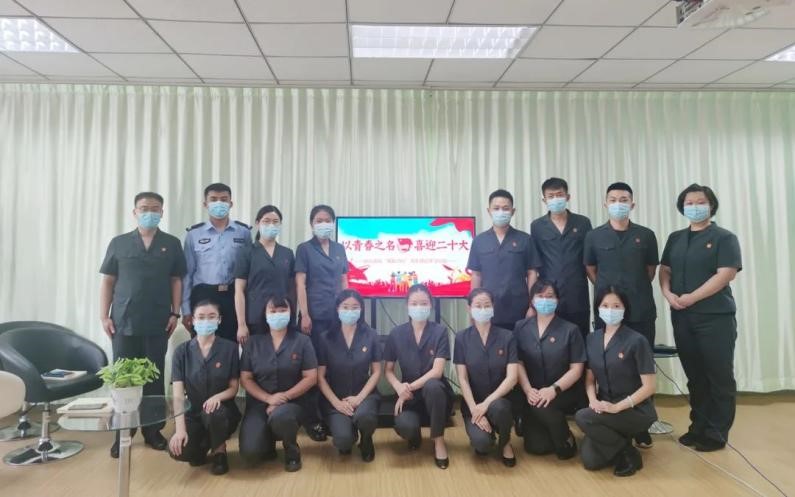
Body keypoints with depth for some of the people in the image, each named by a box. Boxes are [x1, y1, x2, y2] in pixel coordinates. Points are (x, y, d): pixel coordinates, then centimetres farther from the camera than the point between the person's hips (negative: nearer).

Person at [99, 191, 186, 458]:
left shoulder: (172, 244, 5)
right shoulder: (119, 243, 6)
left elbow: (176, 281, 5)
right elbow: (108, 281, 6)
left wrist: (175, 313, -2)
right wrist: (104, 316, 0)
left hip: (158, 324, 0)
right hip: (124, 322, 1)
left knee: (154, 378, 7)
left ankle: (153, 430, 18)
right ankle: (122, 433, 17)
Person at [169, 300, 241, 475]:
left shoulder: (230, 348, -4)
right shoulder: (182, 351, -3)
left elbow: (234, 387, -2)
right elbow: (178, 394, -9)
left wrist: (217, 397, -25)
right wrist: (180, 428, -21)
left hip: (222, 411, -1)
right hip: (193, 412, 1)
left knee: (213, 412, -37)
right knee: (178, 450, -28)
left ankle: (219, 451, -3)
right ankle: (203, 445, 11)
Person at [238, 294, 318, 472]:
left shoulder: (302, 341, -1)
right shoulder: (253, 342, 4)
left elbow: (311, 377, -5)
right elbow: (245, 379, 1)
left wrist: (285, 396, -16)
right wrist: (269, 398, -13)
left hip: (293, 401, -1)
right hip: (259, 403, 2)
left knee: (279, 417, -37)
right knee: (250, 452, -21)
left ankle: (292, 450, -3)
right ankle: (269, 440, 18)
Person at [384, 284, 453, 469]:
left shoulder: (440, 331, -7)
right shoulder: (396, 333, -1)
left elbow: (437, 371, -15)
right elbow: (388, 370, 3)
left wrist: (410, 387, -22)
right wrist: (400, 388, -18)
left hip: (436, 393, 0)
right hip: (410, 397, 1)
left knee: (432, 385, -37)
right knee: (403, 426, -32)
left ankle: (438, 440, -12)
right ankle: (415, 436, 10)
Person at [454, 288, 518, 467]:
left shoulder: (507, 337, -3)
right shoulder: (462, 338, -3)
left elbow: (512, 378, -11)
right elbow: (462, 379, -6)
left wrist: (487, 403, -21)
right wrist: (475, 410, -18)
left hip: (499, 401, 0)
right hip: (473, 403, 0)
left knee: (497, 407, -36)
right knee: (482, 443, -27)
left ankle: (505, 443, -2)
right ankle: (484, 435, 13)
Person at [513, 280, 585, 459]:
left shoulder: (570, 330, -2)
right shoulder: (521, 328, 4)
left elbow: (576, 369, -6)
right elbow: (518, 363, -1)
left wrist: (554, 389, -21)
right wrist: (527, 389, -17)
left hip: (562, 393, -2)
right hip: (532, 394, 2)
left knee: (543, 407, -36)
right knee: (536, 447, -9)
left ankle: (566, 440, -4)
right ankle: (551, 434, 28)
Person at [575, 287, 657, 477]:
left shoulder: (637, 341, -12)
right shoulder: (592, 339, 5)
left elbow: (649, 386, -13)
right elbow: (590, 378, 8)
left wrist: (617, 407, -21)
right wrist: (593, 400, -13)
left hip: (635, 410, -4)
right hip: (604, 408, 5)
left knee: (582, 417, -27)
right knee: (590, 460, -13)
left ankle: (628, 453, -4)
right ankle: (619, 442, 17)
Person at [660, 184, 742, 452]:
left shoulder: (724, 238, -3)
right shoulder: (675, 238, 14)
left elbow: (726, 274, -14)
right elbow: (664, 270, 13)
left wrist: (692, 298, -17)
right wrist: (668, 294, -6)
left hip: (715, 317, -5)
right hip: (682, 317, 5)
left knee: (719, 377, 2)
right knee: (695, 376, 12)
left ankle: (717, 433, 12)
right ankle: (699, 426, 23)